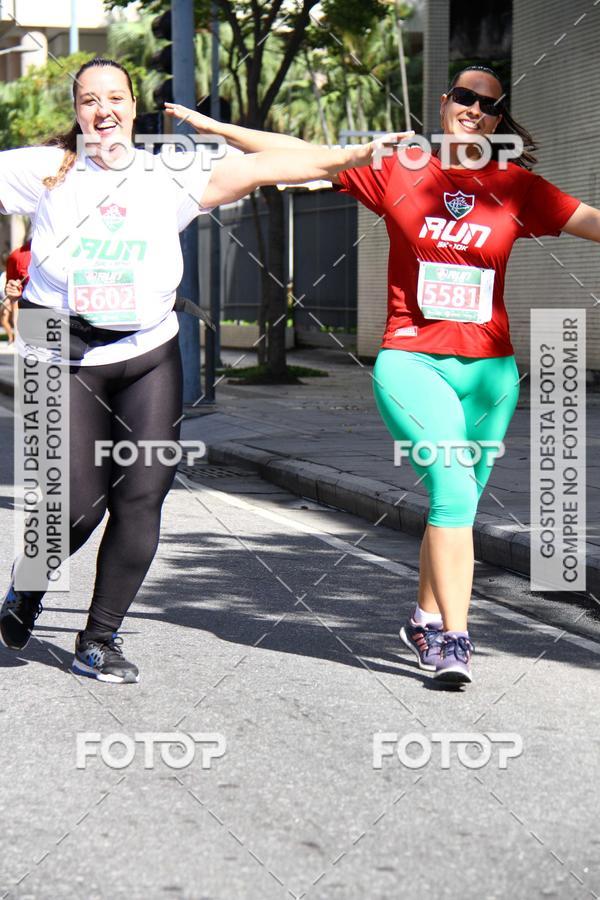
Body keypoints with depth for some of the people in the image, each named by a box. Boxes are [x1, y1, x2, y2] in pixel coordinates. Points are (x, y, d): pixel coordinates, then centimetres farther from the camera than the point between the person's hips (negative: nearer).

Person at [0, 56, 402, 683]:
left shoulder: (168, 177, 7)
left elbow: (256, 168, 2)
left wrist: (351, 156, -4)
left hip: (149, 355, 2)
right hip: (66, 357, -2)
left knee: (141, 498, -5)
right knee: (78, 503, -7)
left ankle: (99, 641, 9)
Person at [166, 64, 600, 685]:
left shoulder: (516, 188, 7)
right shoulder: (397, 171, 3)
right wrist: (216, 127, 2)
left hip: (490, 369, 3)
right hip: (411, 360, -3)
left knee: (458, 504, 10)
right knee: (452, 490, -20)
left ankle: (426, 622, 30)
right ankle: (455, 639, -17)